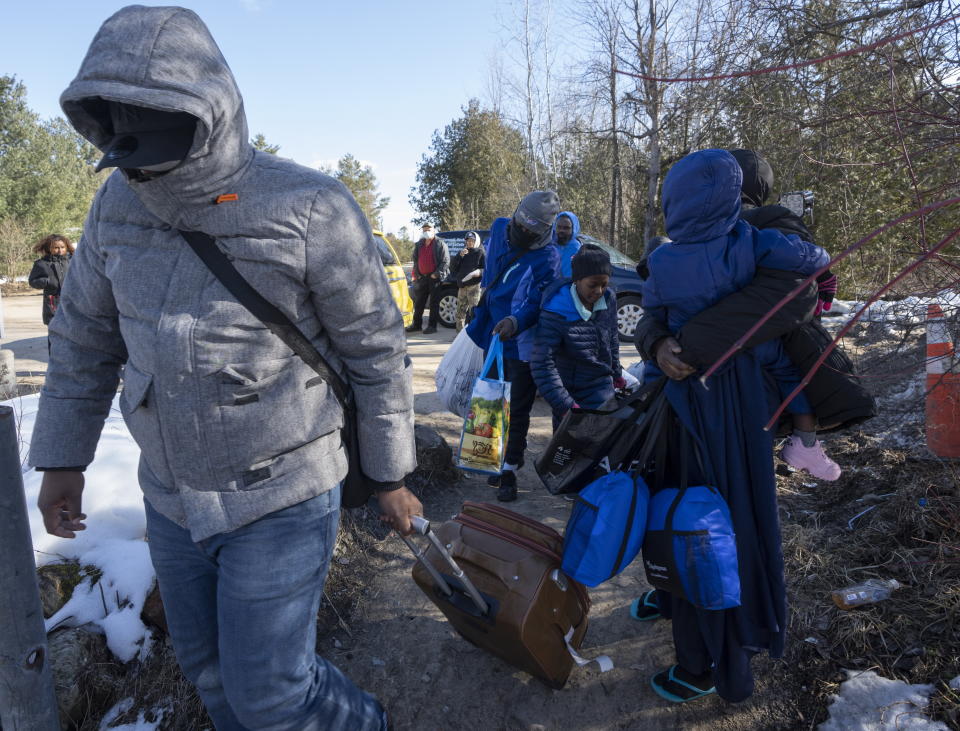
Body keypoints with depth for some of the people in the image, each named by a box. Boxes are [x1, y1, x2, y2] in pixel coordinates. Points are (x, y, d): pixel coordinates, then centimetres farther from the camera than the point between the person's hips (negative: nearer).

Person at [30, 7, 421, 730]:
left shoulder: (310, 210, -19)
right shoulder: (118, 204, -1)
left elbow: (378, 349, -11)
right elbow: (87, 338, 11)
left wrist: (392, 477, -5)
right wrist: (61, 457, 14)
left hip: (281, 500, -6)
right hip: (171, 498, 6)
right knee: (208, 665, 22)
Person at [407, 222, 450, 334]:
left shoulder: (440, 244, -3)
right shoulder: (419, 245, 15)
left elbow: (446, 261, -8)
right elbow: (415, 260, 21)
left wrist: (437, 274, -14)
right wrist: (416, 274, 9)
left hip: (434, 278, -6)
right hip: (422, 277, 6)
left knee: (434, 303, -2)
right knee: (418, 302, 9)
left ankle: (432, 326, 3)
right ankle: (416, 324, 18)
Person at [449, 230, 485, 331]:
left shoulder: (481, 253, 3)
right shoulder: (462, 252, 19)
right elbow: (452, 267, 8)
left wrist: (479, 272, -25)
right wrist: (460, 256, -6)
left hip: (474, 286, -6)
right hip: (462, 286, 6)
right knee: (460, 311, 12)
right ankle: (459, 331, 22)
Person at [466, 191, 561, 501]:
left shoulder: (547, 258, -19)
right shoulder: (499, 229, 0)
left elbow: (536, 303, -23)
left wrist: (516, 321, -42)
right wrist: (480, 317, 22)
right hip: (493, 335, 7)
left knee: (517, 410, 2)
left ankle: (509, 469, 13)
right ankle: (512, 455, 34)